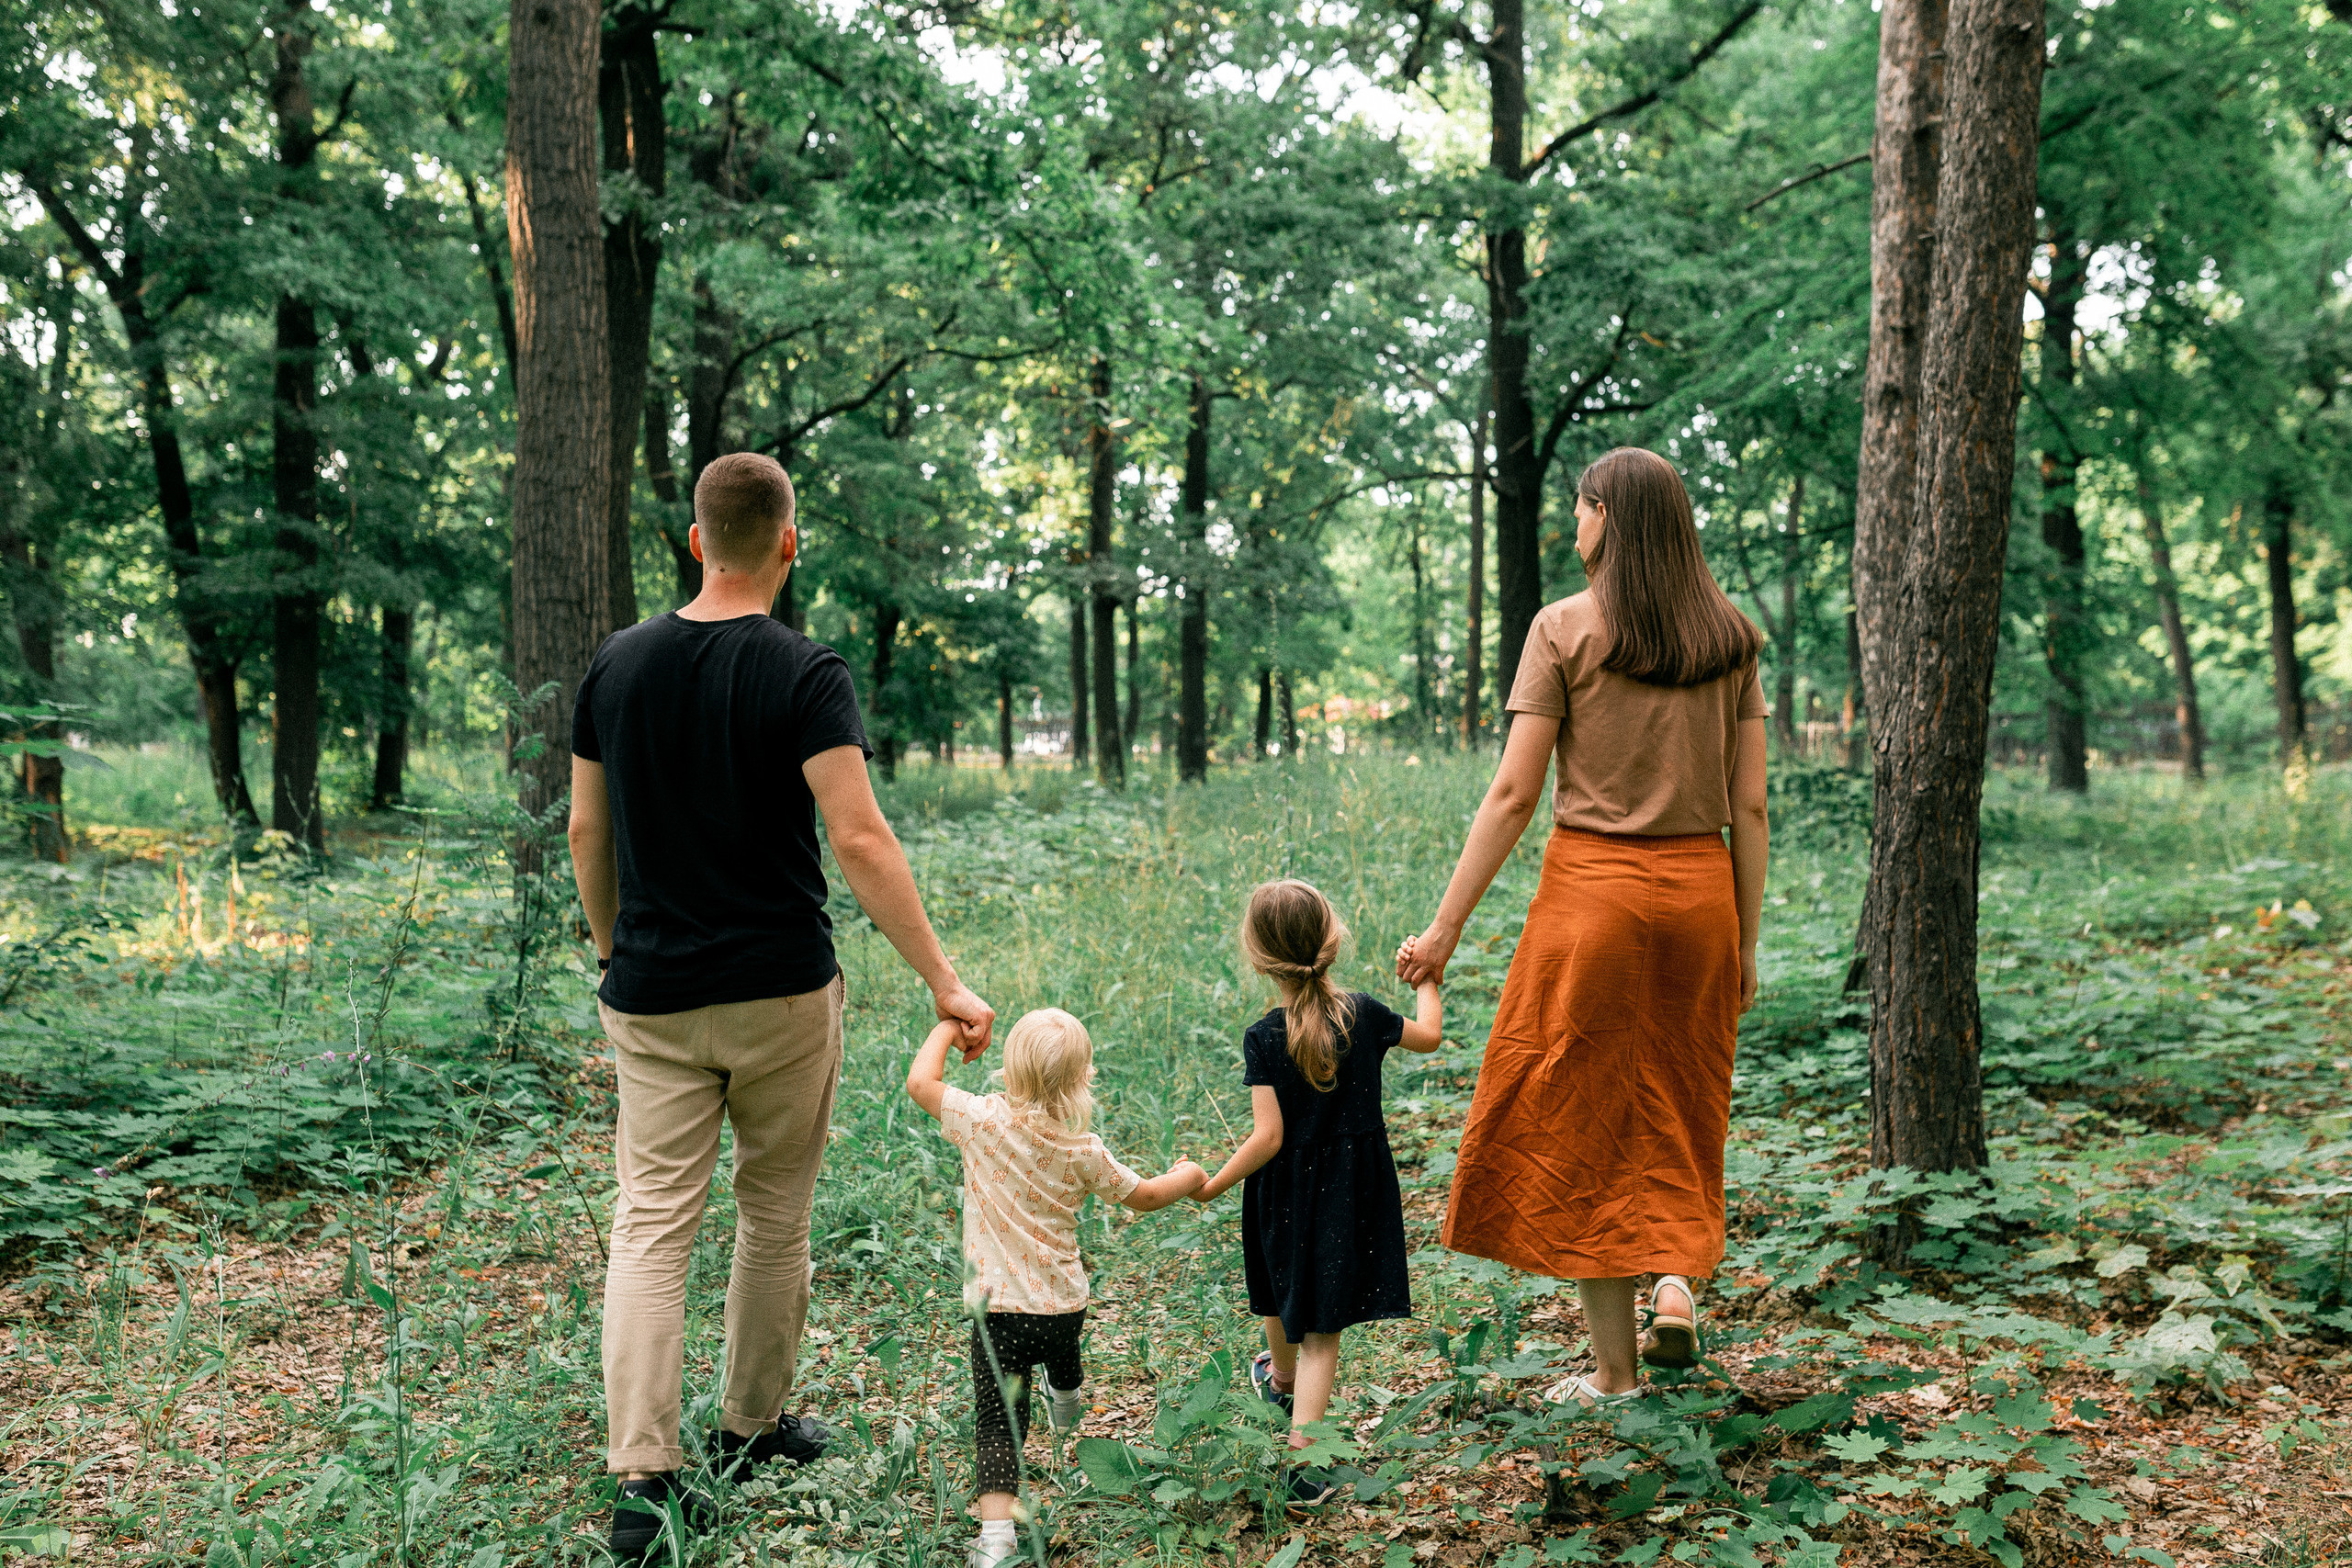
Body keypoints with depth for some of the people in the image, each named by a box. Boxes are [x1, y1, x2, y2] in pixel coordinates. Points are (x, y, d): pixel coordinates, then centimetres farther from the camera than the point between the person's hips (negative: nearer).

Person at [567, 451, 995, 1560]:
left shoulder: (619, 663, 3)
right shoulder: (805, 674, -11)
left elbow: (586, 830, 8)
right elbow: (858, 840, -18)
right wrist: (944, 984, -16)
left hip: (652, 998, 3)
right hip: (781, 992, -2)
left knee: (651, 1223, 3)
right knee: (775, 1215, 15)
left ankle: (643, 1475, -4)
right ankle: (751, 1427, 29)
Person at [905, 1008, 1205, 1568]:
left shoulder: (984, 1121, -16)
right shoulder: (1084, 1150, -7)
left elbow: (920, 1082, -6)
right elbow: (1143, 1196, 7)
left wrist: (947, 1026, 9)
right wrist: (1186, 1178, 28)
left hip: (999, 1308, -3)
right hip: (1065, 1305, 4)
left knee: (997, 1420, -2)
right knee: (1061, 1351, 37)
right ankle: (1065, 1404, 69)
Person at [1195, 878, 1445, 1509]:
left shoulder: (1263, 1038, -19)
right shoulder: (1364, 1014, -11)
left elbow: (1268, 1136, -21)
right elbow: (1429, 1036, 10)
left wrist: (1212, 1186, -10)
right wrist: (1427, 981, 27)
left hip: (1285, 1191, -1)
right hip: (1351, 1191, 1)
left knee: (1283, 1292, 28)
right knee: (1322, 1329, 5)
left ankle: (1281, 1377, 57)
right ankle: (1298, 1459, -4)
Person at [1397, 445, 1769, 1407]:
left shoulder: (1566, 629, -5)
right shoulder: (1731, 639, 6)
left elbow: (1513, 795, -9)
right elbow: (1749, 807, 5)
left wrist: (1445, 929, -5)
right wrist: (1746, 945, 12)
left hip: (1594, 888, -4)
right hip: (1700, 892, 4)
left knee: (1582, 1117, 6)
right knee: (1676, 1106, 22)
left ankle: (1614, 1370, 10)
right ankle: (1678, 1280, 6)